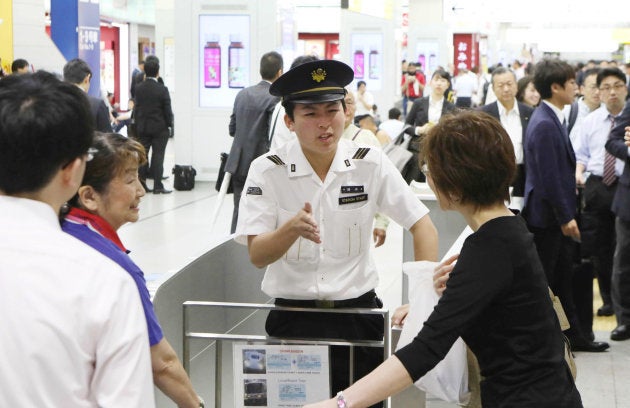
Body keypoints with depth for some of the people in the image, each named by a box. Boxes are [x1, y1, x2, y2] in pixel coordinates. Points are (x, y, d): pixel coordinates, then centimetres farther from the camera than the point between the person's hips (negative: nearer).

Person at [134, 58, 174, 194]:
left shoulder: (139, 88, -2)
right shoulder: (162, 89, -13)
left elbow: (136, 107, 4)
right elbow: (167, 110, -9)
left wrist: (137, 124, 13)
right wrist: (169, 126, 3)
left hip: (142, 127, 4)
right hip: (159, 128, -4)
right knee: (157, 156, -1)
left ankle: (141, 184, 12)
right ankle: (157, 186, -1)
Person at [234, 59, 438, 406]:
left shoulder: (370, 163, -2)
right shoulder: (267, 171, -6)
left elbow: (423, 226, -1)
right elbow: (257, 255, -11)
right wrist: (293, 229, -31)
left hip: (358, 316, 1)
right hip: (292, 320, -1)